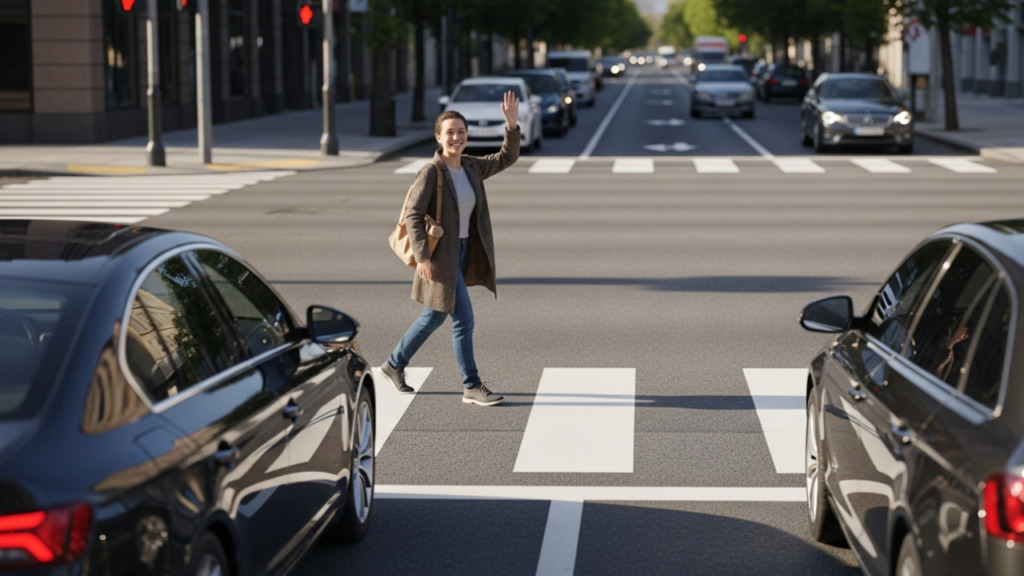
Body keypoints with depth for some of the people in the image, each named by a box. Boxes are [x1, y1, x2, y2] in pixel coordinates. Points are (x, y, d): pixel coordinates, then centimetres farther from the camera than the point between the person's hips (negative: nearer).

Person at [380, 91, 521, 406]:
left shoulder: (472, 168, 5)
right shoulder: (431, 173, -15)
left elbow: (507, 158, 13)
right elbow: (412, 215, -17)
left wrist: (512, 125, -2)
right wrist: (422, 257, -24)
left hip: (463, 251, 8)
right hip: (440, 256, -8)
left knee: (435, 316, 17)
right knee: (463, 319, -8)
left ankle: (395, 364, 34)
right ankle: (472, 387, 0)